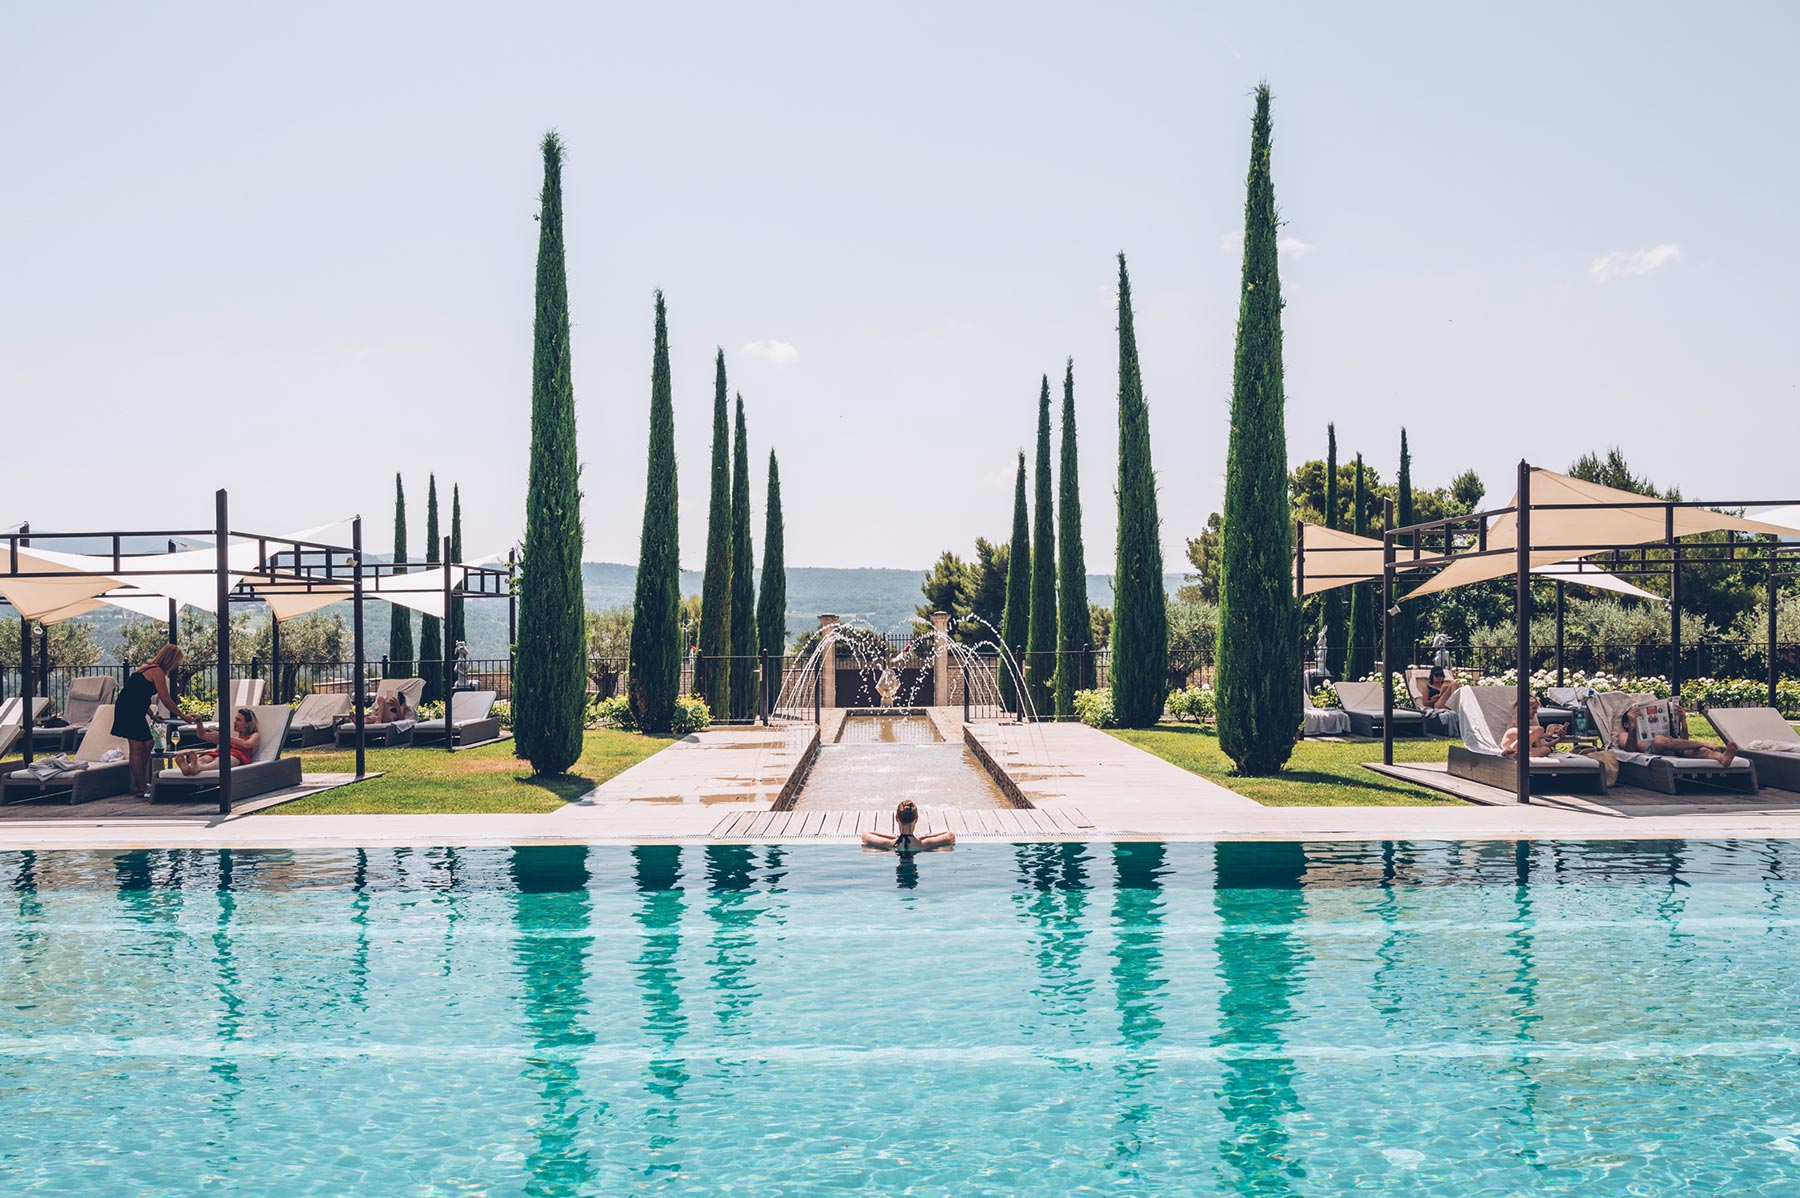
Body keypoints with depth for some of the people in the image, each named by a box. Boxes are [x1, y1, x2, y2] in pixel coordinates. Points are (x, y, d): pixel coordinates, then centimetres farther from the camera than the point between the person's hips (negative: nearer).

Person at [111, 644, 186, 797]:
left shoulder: (148, 667, 17)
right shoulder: (157, 671, -12)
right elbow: (167, 702, -11)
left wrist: (152, 715, 22)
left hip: (132, 709, 10)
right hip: (129, 710, -10)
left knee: (147, 745, 13)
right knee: (137, 748, -7)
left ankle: (139, 784, 19)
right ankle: (141, 789, -4)